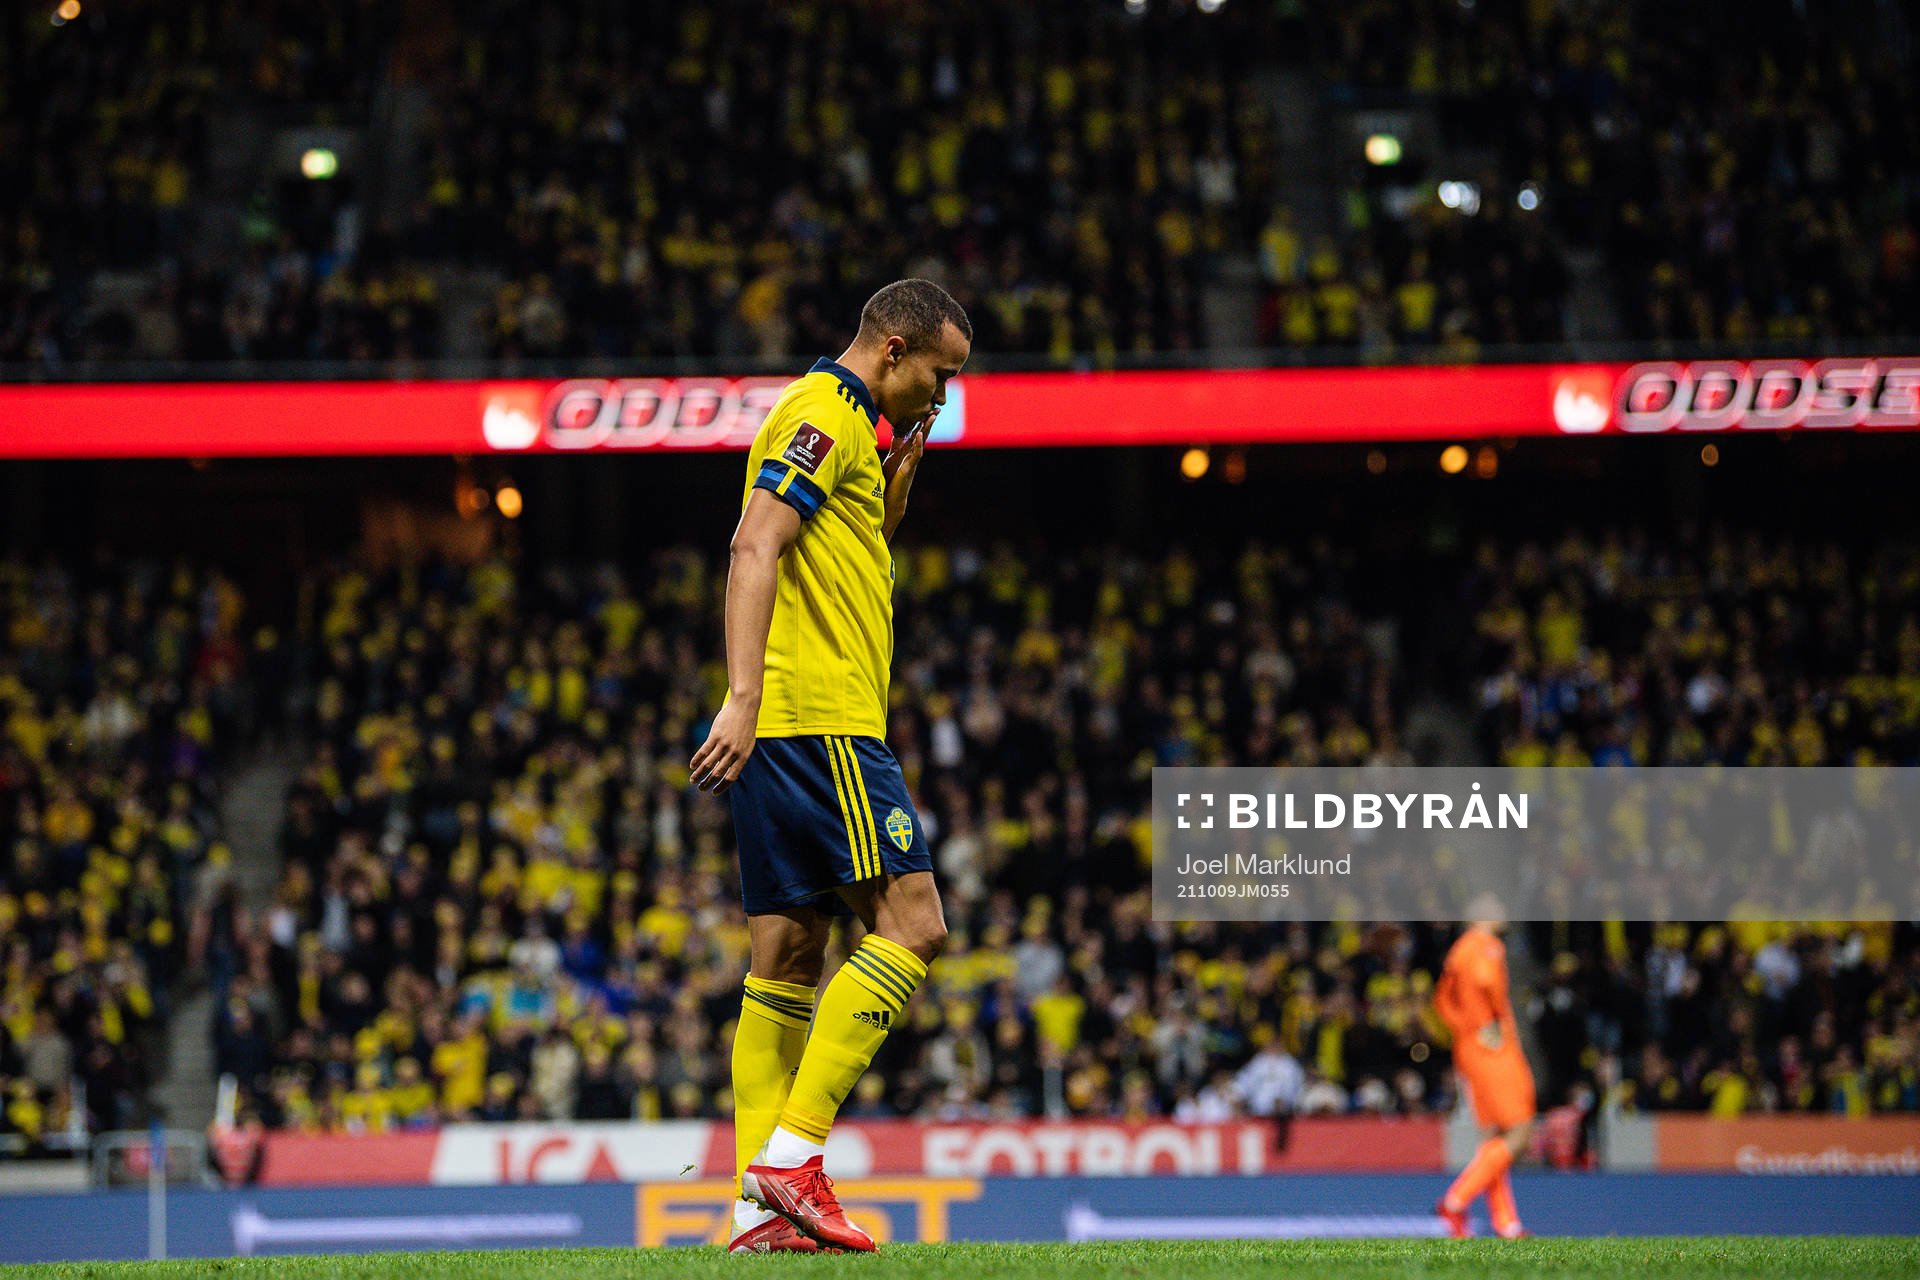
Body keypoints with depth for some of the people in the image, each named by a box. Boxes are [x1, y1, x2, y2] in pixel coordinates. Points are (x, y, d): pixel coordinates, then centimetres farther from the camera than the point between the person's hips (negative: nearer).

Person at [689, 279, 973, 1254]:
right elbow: (756, 549, -19)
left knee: (788, 959, 6)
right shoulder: (825, 416, -8)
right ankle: (791, 1154, -16)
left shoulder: (841, 422, 23)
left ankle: (761, 1208, 4)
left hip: (778, 733, 10)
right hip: (817, 721, -10)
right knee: (911, 924, -11)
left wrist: (900, 469, 20)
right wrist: (744, 696, -27)